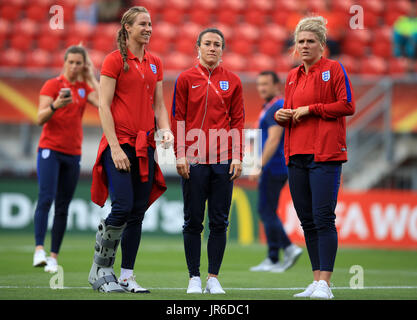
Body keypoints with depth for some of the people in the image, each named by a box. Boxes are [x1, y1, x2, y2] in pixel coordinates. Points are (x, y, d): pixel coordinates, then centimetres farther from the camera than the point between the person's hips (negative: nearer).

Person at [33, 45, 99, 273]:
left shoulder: (85, 88, 11)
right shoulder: (52, 85, -1)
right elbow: (40, 119, -8)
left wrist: (91, 77, -1)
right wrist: (56, 105, -26)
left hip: (73, 153, 4)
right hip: (50, 149, -4)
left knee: (63, 207, 3)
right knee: (46, 198, -20)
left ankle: (53, 257, 7)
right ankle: (39, 250, -27)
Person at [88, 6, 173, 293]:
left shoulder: (155, 63, 14)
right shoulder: (114, 60, -4)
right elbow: (104, 105, -8)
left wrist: (165, 130, -1)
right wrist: (115, 147, -14)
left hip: (145, 145, 6)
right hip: (120, 142, -6)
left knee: (138, 213, 4)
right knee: (122, 208, -14)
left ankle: (126, 277, 9)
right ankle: (99, 270, 1)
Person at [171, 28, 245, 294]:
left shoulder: (232, 81, 9)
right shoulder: (186, 79, 5)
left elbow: (238, 121, 8)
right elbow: (178, 119, 3)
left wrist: (237, 157, 0)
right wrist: (180, 155, -5)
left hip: (223, 161, 1)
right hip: (193, 161, -1)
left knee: (219, 222, 3)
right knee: (193, 222, 2)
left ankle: (214, 278, 9)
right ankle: (194, 278, 9)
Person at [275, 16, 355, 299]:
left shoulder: (334, 69, 0)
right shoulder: (293, 76, 18)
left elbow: (348, 105, -9)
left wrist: (310, 109, -10)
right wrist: (281, 116, 3)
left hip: (325, 155, -7)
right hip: (296, 156, 7)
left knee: (323, 219, -11)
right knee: (307, 221, 7)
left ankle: (325, 284, -11)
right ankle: (317, 281, 13)